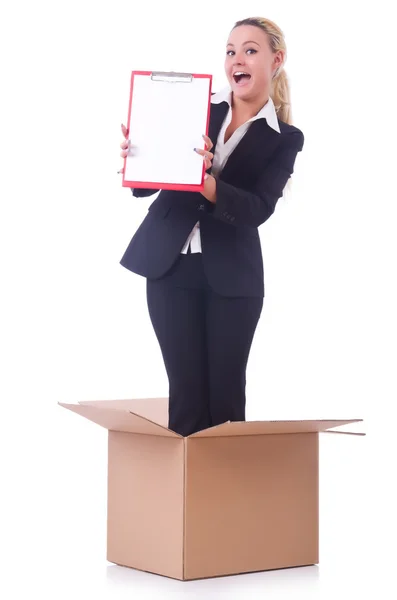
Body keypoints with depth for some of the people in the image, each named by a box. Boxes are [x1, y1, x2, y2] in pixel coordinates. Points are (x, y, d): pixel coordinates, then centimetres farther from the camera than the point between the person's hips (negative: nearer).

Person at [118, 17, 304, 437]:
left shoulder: (285, 139, 2)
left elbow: (258, 210, -12)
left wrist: (207, 183, -30)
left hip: (232, 276, -1)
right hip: (170, 264, 1)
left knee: (226, 393, 1)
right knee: (186, 392, 2)